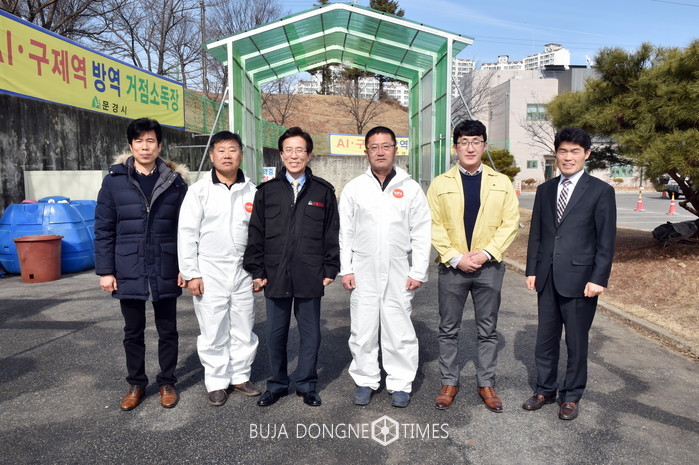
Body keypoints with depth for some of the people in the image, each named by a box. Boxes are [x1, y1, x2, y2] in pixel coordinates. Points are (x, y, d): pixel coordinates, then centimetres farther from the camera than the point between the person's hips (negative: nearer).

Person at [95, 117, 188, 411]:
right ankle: (136, 384, 32)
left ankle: (167, 383, 28)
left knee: (167, 331, 11)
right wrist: (105, 270, -4)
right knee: (133, 332, 14)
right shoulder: (114, 180, -1)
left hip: (165, 273, 0)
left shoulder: (175, 181, 0)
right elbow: (104, 230, 0)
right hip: (129, 272, 0)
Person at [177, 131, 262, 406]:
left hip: (243, 271, 3)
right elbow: (187, 234, -4)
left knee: (244, 329, 10)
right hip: (210, 272, -2)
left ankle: (240, 377, 27)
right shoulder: (199, 191, -3)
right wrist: (190, 274, -8)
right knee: (213, 331, 5)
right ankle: (217, 383, 21)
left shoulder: (252, 192, 4)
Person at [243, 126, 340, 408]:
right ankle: (277, 384, 28)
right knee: (276, 333, 11)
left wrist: (330, 269, 1)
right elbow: (256, 234, 6)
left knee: (310, 332, 9)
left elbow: (332, 234, 6)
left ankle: (307, 384, 26)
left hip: (310, 277, 0)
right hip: (275, 276, 1)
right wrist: (257, 271, 2)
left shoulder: (323, 191, 4)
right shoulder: (267, 191, 5)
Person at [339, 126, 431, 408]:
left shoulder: (410, 188, 3)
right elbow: (345, 232, 5)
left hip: (398, 272, -1)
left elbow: (421, 234, 2)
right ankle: (365, 381, 24)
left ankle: (400, 384, 19)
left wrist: (418, 272, -3)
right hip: (363, 271, 1)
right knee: (362, 330, 8)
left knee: (399, 331, 4)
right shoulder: (354, 188, 5)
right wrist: (346, 269, -1)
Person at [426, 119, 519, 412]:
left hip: (489, 266, 1)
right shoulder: (440, 183, 3)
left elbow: (510, 223, 0)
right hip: (452, 266, 0)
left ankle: (486, 384, 23)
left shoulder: (502, 182, 5)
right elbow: (434, 225, -3)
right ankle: (449, 383, 22)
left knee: (488, 330, 10)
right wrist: (456, 257, -12)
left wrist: (486, 253, -12)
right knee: (448, 330, 8)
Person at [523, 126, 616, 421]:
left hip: (579, 279, -4)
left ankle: (571, 396, 25)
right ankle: (545, 390, 30)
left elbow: (606, 241, -6)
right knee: (545, 339, 13)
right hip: (547, 278, 4)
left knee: (576, 341, 8)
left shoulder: (601, 191, -3)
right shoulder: (545, 190, 10)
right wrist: (531, 270, 6)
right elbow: (536, 234, 11)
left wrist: (598, 278, -11)